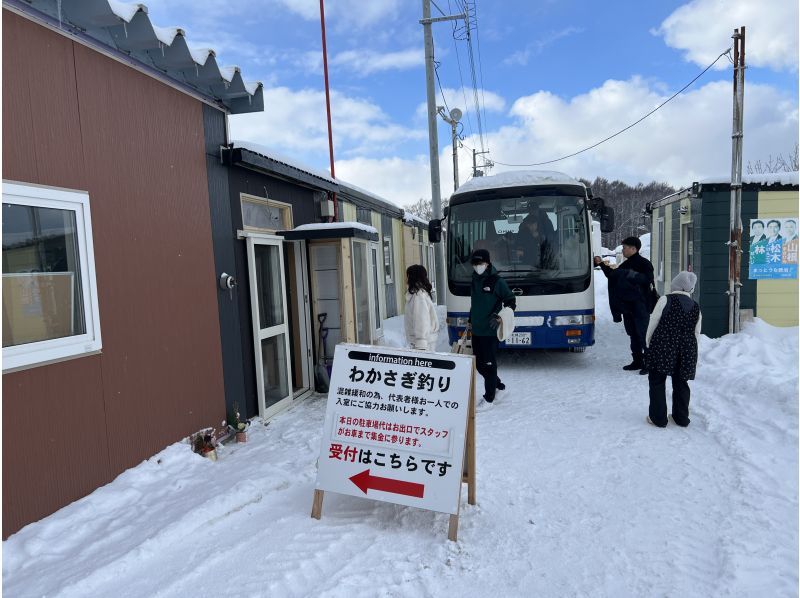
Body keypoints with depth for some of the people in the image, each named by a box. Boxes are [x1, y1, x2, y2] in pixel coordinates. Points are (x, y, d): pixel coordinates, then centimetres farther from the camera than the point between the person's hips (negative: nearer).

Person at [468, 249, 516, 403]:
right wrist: (470, 321, 21)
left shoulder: (496, 281, -8)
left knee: (489, 363, -1)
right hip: (476, 331, 7)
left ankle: (489, 397, 8)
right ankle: (498, 385, 32)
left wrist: (499, 317, -17)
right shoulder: (475, 280, 12)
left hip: (490, 331, -7)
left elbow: (511, 302, -5)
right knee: (479, 364, 13)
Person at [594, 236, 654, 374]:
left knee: (643, 334, -6)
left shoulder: (644, 263, -7)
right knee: (633, 334, 12)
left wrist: (630, 274, -24)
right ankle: (637, 361, 20)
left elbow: (647, 279, -21)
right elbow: (613, 276, 24)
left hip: (640, 306, -8)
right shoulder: (626, 264, 16)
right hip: (627, 305, 8)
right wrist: (602, 264, 17)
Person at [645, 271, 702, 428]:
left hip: (662, 347, -5)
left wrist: (649, 344, 6)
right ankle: (681, 418, 24)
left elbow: (653, 324, -6)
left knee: (657, 382, 6)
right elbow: (697, 333, 13)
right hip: (687, 350, 5)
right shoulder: (696, 307, 8)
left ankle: (658, 418, 8)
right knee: (681, 383, 16)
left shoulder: (666, 300, -7)